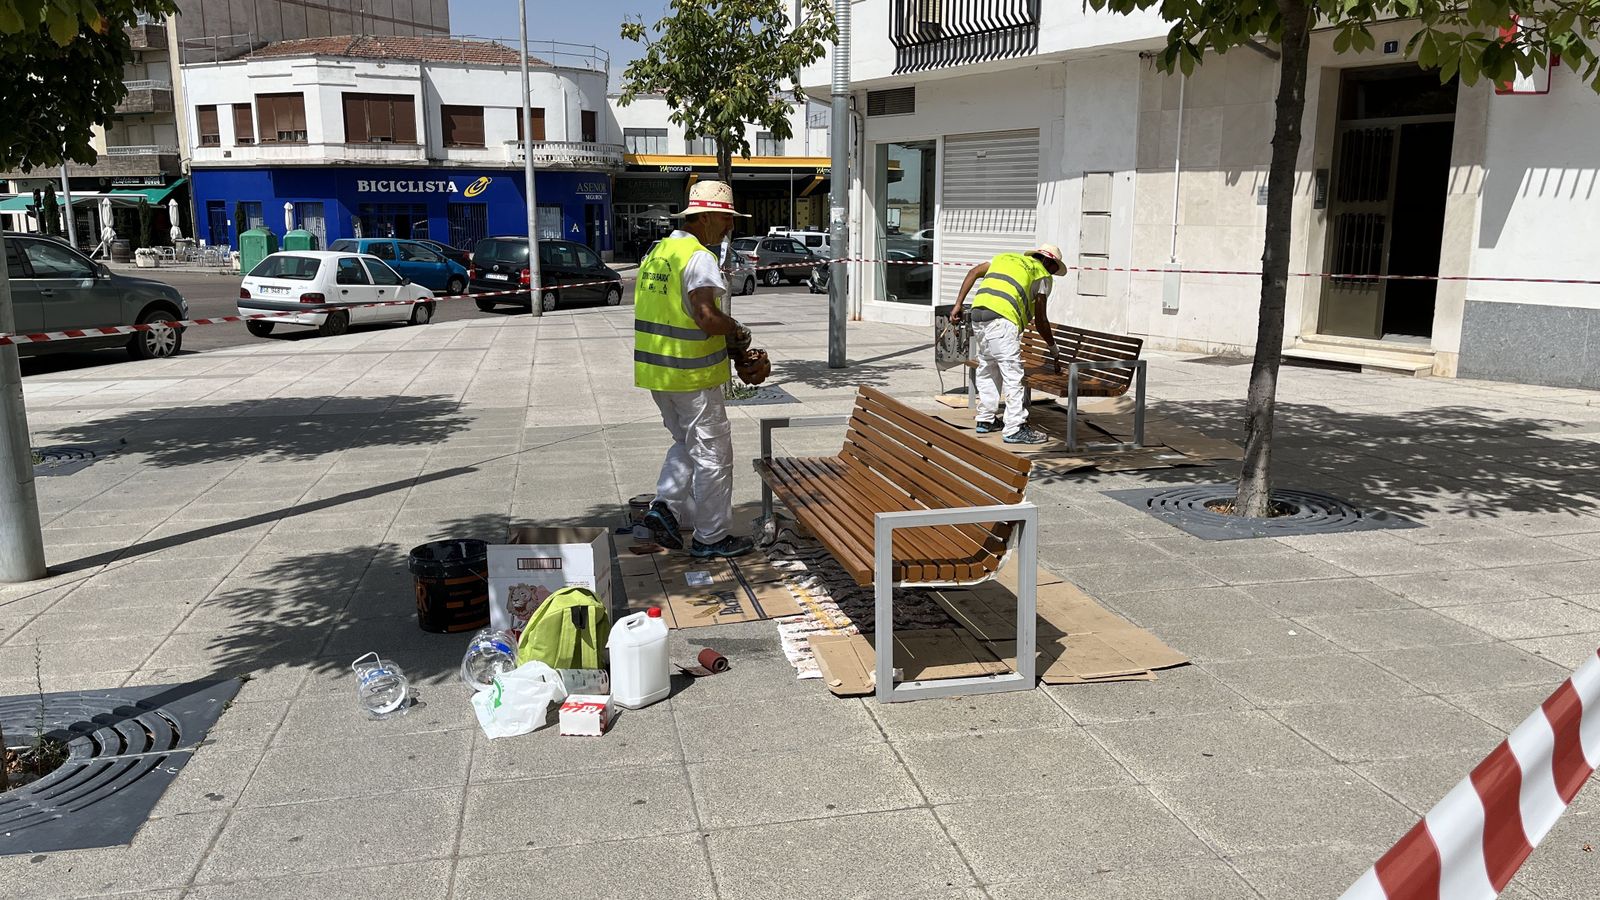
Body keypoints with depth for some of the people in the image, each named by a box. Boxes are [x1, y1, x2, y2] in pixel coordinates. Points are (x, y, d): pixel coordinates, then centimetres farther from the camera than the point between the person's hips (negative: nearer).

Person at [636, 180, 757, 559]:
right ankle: (712, 537, 12)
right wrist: (736, 330, -7)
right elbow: (707, 317, -27)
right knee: (712, 453, 4)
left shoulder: (656, 251, 11)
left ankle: (665, 505, 9)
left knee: (687, 443, 24)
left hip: (655, 369, 8)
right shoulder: (698, 257, -17)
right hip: (692, 374, -8)